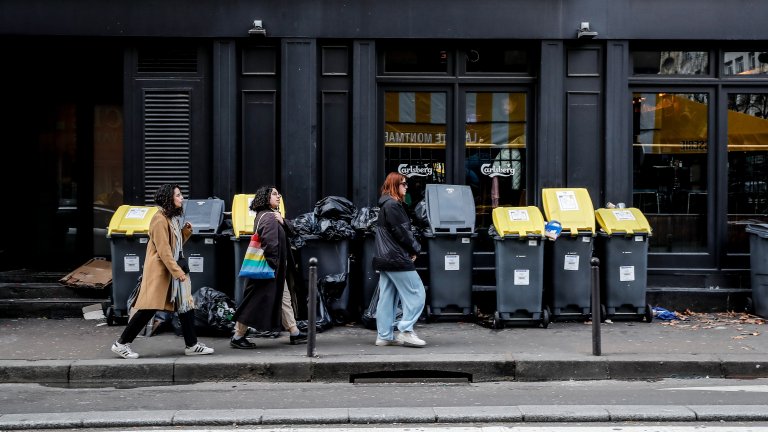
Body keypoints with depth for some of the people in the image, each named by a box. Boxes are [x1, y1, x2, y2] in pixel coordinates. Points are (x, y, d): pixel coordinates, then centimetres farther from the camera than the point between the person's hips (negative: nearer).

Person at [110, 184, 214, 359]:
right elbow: (164, 251, -20)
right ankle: (121, 344, 3)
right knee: (148, 308, -7)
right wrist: (178, 272, -22)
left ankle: (192, 345, 13)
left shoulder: (173, 218, 15)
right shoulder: (160, 220, -14)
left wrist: (186, 232, 5)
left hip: (173, 269, 10)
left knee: (186, 305, 7)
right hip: (159, 270, -10)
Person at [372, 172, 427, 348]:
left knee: (387, 298, 10)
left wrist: (411, 249, 5)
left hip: (385, 259, 10)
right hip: (397, 259, -10)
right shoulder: (393, 205, -14)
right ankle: (406, 331, -8)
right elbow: (402, 232, -17)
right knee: (416, 293, -6)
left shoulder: (386, 204, 18)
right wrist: (415, 249, -3)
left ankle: (384, 336, 12)